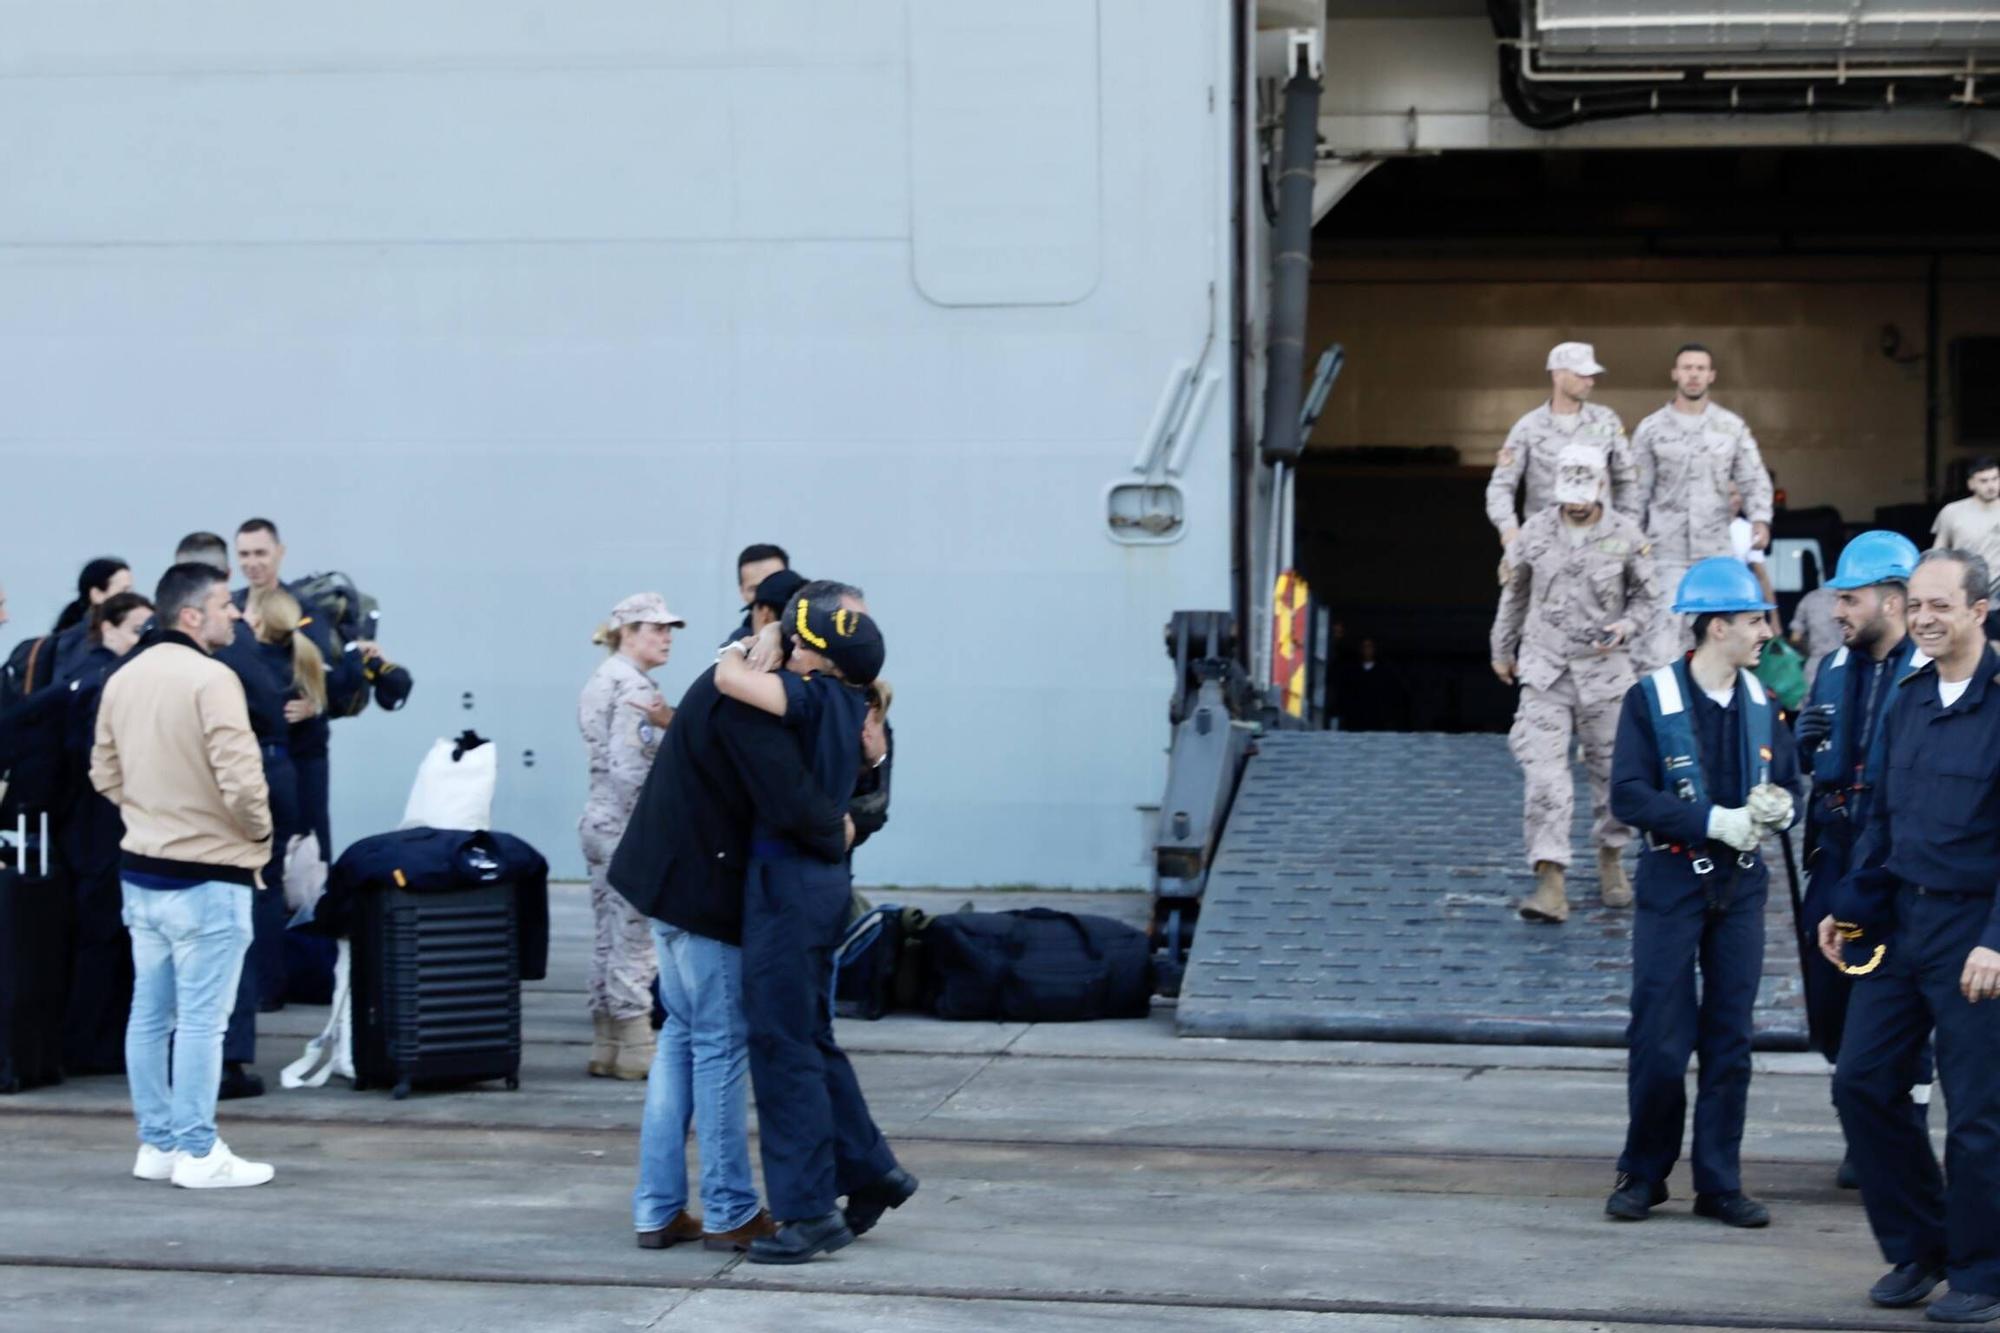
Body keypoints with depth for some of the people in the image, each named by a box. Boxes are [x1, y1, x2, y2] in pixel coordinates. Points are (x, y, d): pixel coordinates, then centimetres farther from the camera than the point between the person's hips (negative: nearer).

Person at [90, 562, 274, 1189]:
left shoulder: (122, 679, 8)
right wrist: (260, 832, -6)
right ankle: (198, 1153, 0)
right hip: (206, 876, -8)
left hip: (142, 870, 8)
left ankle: (156, 1143, 20)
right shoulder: (211, 678, -17)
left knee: (149, 1012, 13)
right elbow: (240, 777, -23)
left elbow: (105, 772, 16)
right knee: (201, 1017, -3)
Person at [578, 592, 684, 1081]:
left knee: (608, 940, 12)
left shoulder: (602, 679, 16)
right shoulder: (634, 686, -15)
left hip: (597, 818, 10)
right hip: (627, 826, -10)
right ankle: (635, 1051, 1)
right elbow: (629, 769, -22)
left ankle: (606, 1048, 16)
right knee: (634, 942, -4)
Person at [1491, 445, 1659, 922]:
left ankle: (1610, 859, 31)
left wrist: (1625, 627, -13)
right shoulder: (1536, 531, 1)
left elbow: (1645, 597, 7)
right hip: (1545, 668, 0)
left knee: (1610, 768, 8)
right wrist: (1502, 649, 21)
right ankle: (1551, 881, -14)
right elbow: (1514, 593, 15)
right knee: (1543, 771, -11)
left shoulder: (1626, 536, -2)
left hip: (1604, 671, 0)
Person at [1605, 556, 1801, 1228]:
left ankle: (1719, 1183, 14)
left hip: (1741, 884, 5)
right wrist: (1716, 821, -19)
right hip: (1673, 879, -5)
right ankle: (1643, 1176, 14)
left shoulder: (1761, 701, 9)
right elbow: (1629, 794, -13)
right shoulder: (1651, 699, -7)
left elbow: (1787, 779, 17)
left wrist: (1778, 807, -7)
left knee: (1730, 1039, 6)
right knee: (1660, 1041, -3)